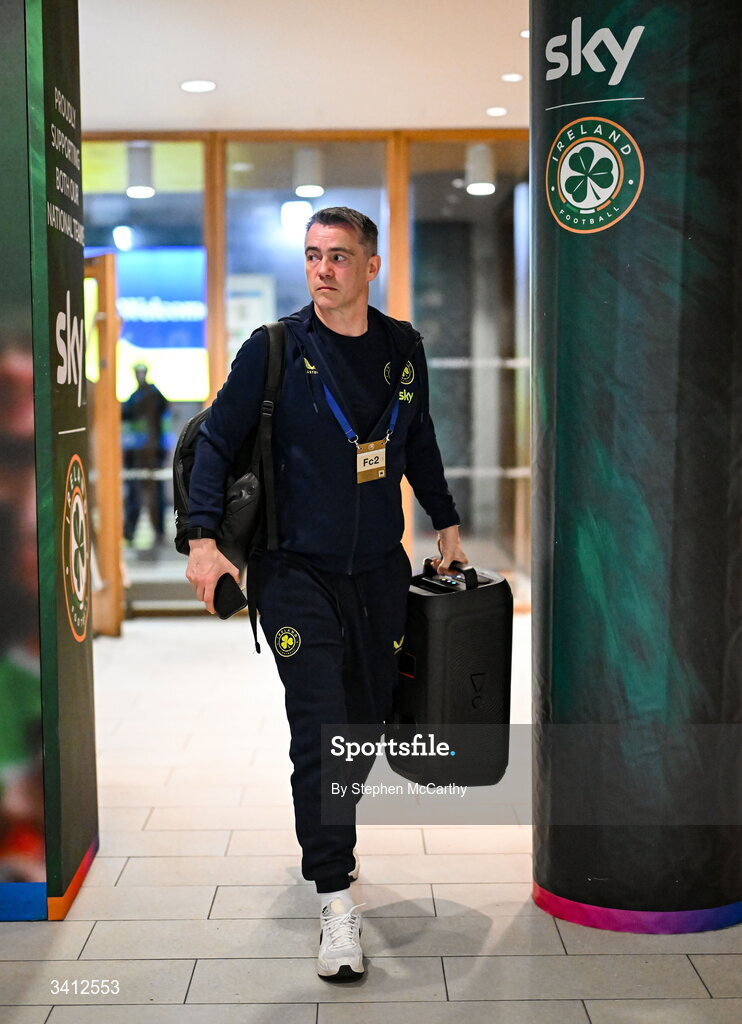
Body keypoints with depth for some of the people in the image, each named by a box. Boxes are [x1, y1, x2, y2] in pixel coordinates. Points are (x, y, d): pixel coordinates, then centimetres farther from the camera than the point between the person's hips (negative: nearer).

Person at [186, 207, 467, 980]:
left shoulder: (402, 347, 6)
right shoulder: (274, 350, -6)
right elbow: (217, 440, -3)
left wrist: (446, 524, 22)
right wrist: (203, 538, -12)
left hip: (379, 569, 4)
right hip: (298, 572, -4)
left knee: (368, 719, 11)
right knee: (319, 729, -10)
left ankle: (327, 839, 37)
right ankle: (335, 899, -1)